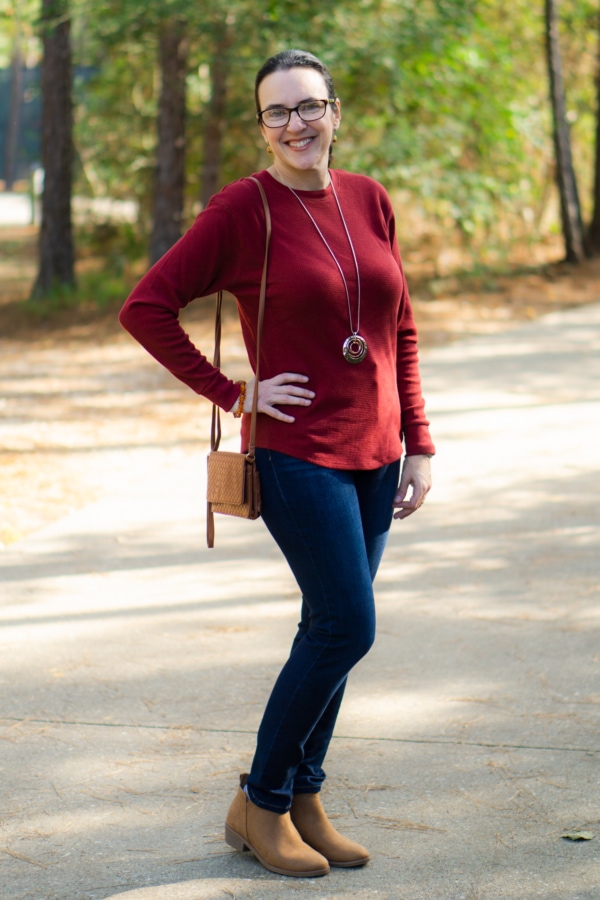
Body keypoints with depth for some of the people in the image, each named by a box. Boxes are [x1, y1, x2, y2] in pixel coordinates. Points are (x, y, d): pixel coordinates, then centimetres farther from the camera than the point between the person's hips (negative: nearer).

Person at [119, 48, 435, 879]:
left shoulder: (370, 201, 7)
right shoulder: (242, 209, -9)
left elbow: (400, 332, 14)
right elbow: (146, 309, -9)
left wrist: (419, 445, 9)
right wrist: (231, 395, -11)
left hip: (374, 455, 6)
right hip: (297, 452, -6)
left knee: (332, 632, 11)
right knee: (347, 628, -10)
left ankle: (303, 799, 24)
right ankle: (258, 802, 6)